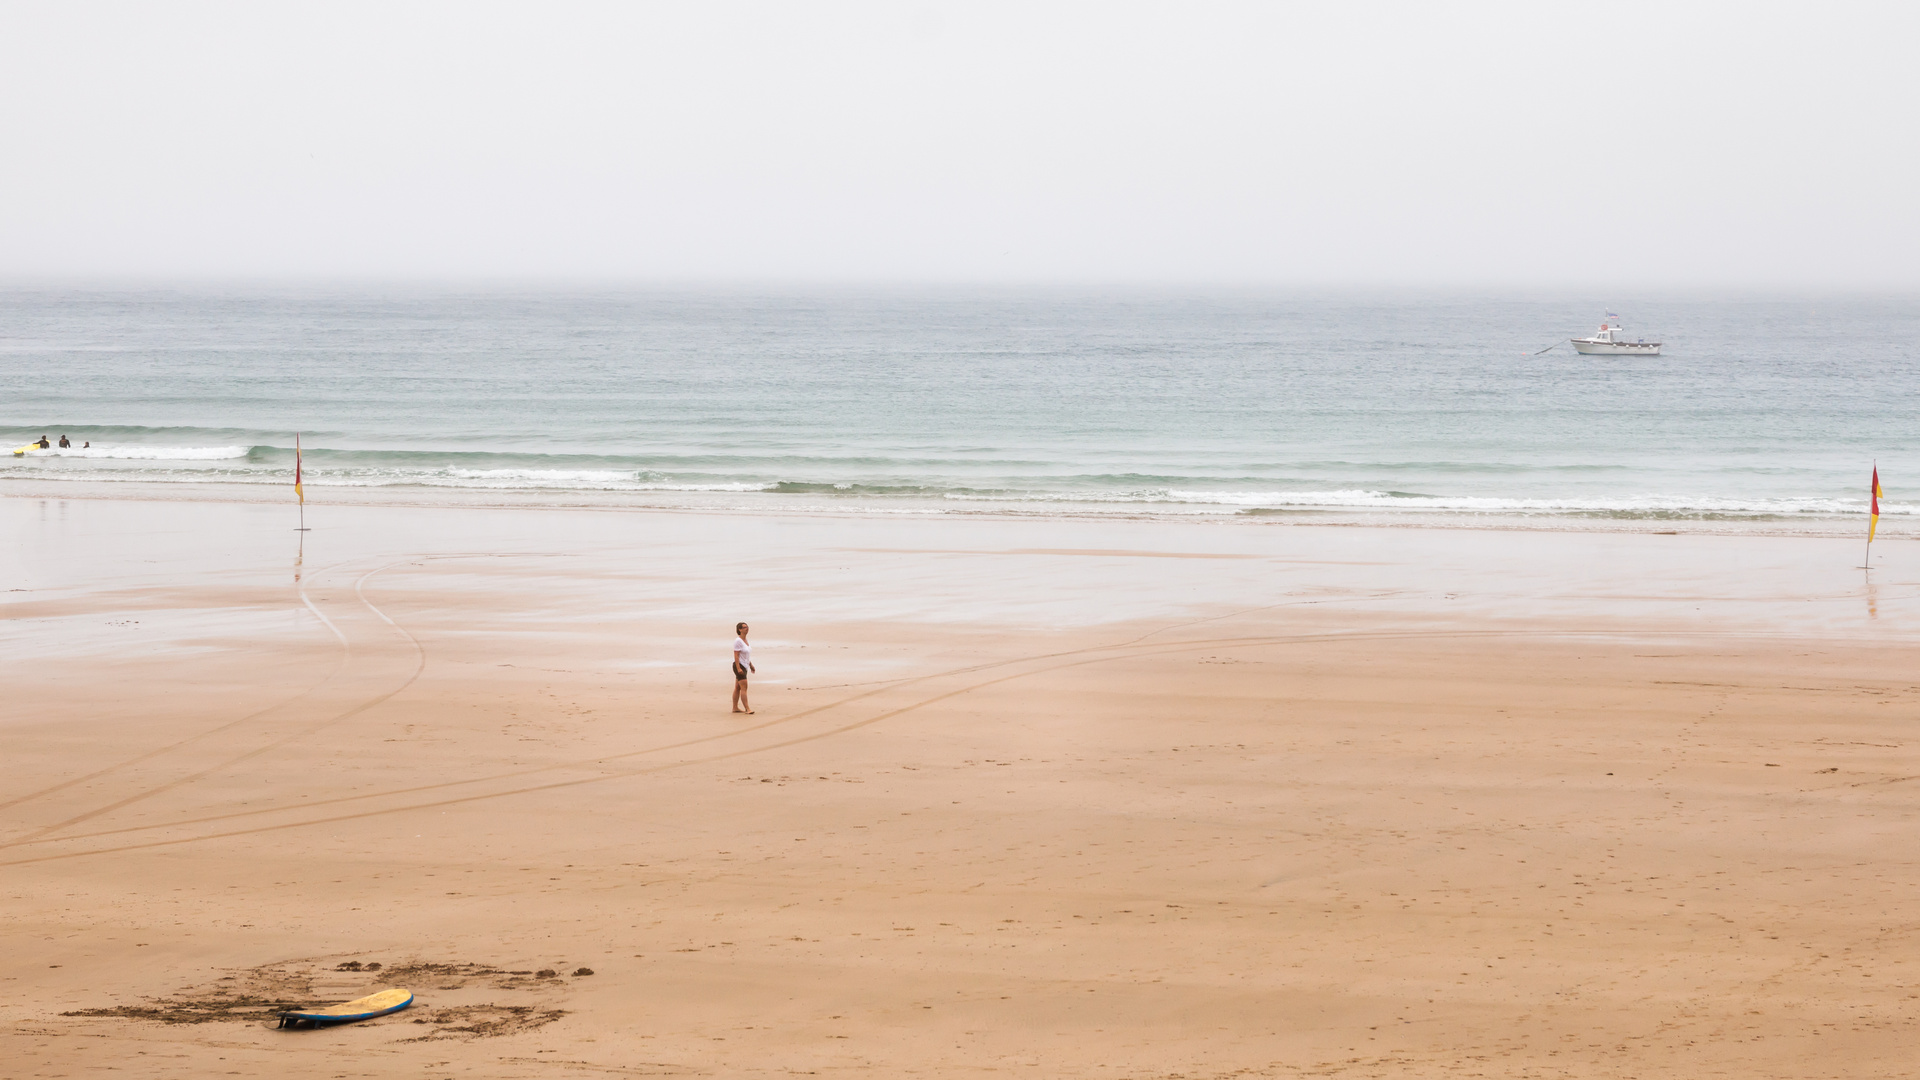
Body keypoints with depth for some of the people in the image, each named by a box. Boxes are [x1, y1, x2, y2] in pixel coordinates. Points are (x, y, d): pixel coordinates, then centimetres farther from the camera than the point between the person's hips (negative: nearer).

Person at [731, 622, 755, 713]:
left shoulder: (745, 639, 11)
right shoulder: (738, 641, -16)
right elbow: (736, 655, -20)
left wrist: (751, 665, 21)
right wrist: (738, 668, -25)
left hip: (744, 666, 9)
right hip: (739, 665, -9)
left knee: (738, 688, 12)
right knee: (744, 688, -13)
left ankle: (735, 708, 16)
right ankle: (747, 709, -17)